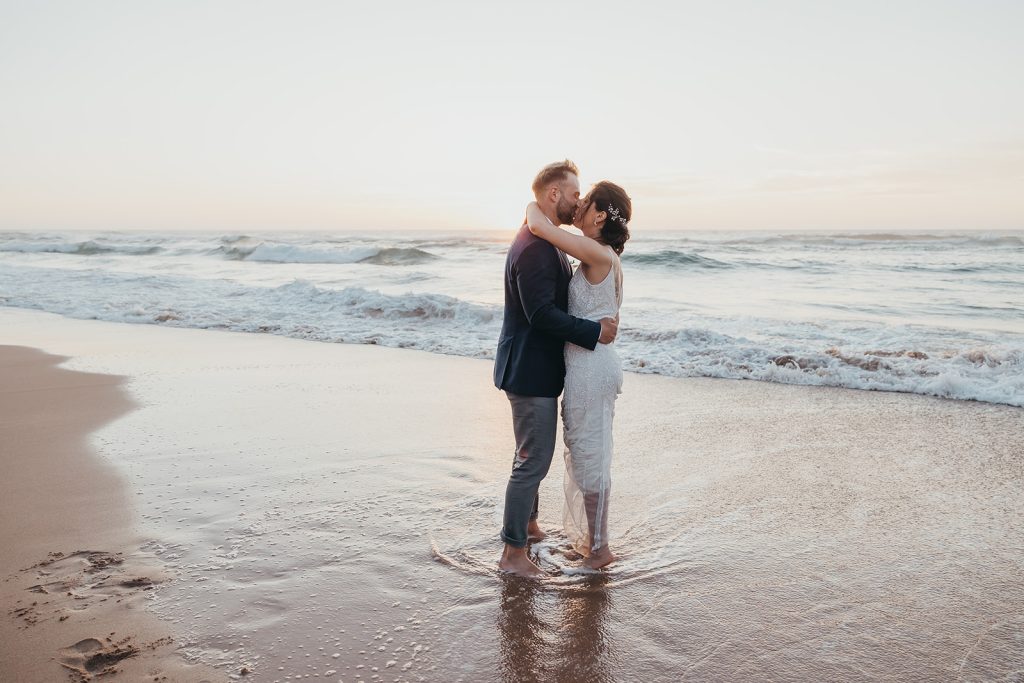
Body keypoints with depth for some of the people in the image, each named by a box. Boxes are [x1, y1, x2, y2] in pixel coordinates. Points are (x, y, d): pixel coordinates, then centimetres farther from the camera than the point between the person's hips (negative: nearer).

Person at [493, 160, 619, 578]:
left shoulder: (545, 243, 14)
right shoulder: (534, 248, -22)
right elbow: (542, 313, -28)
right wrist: (594, 331, -22)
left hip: (537, 368, 11)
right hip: (530, 371, -11)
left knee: (534, 457, 23)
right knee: (533, 461, -3)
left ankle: (528, 525, 40)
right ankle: (513, 553, 9)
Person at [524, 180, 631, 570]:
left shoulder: (596, 253, -18)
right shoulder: (609, 260, 11)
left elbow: (538, 226, -25)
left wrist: (533, 205, -5)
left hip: (590, 367, -10)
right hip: (599, 361, 10)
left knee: (589, 457, 2)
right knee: (583, 452, 20)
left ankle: (599, 548, 17)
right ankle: (586, 536, 35)